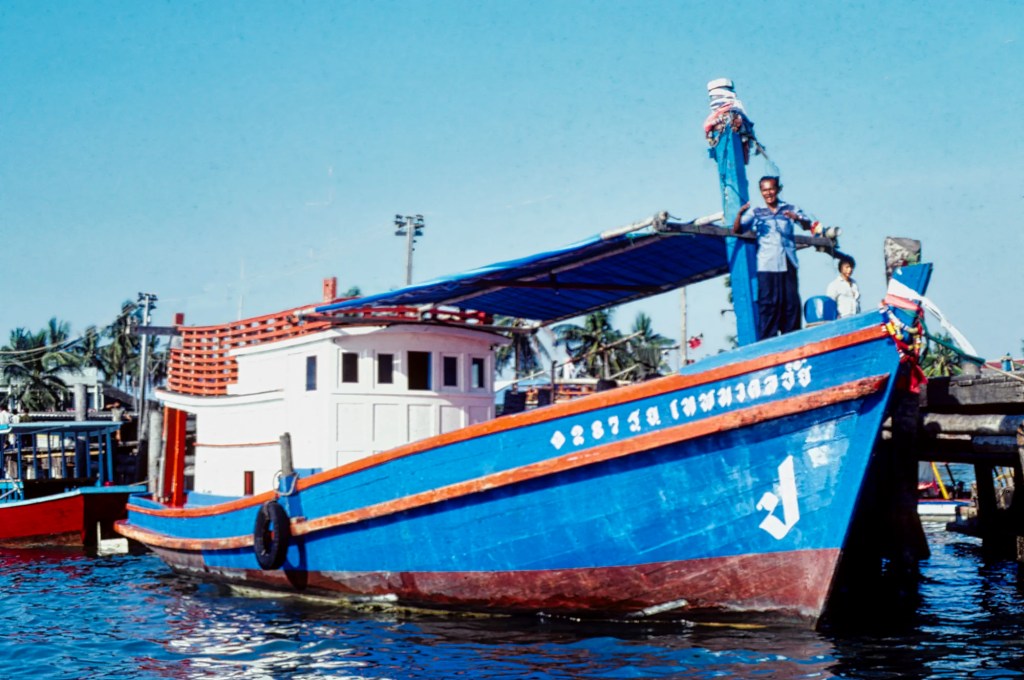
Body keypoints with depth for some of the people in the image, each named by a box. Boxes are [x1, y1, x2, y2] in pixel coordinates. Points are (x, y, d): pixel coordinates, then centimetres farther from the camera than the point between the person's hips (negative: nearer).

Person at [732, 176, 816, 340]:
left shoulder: (790, 209, 11)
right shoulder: (756, 213, 10)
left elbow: (808, 225, 1)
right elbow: (736, 230, 1)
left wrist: (798, 218, -21)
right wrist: (740, 213, -18)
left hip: (788, 264, 2)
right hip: (766, 266, -1)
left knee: (792, 302, 2)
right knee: (769, 303, -5)